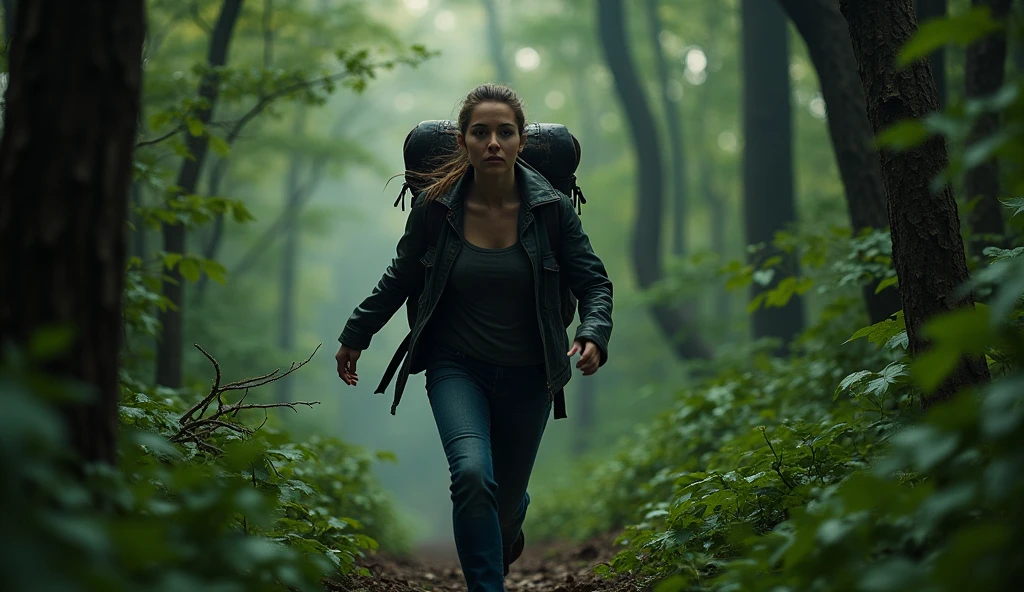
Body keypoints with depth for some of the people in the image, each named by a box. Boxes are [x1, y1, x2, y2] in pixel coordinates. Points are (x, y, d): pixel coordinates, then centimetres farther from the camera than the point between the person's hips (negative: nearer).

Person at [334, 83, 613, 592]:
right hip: (457, 368, -1)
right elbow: (400, 279, 7)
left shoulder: (551, 208, -10)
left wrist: (594, 335, -22)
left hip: (528, 377, 1)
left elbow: (594, 282, -3)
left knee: (506, 495, 14)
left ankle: (507, 532, 53)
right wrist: (355, 336, 14)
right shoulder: (435, 206, -9)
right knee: (472, 474, -27)